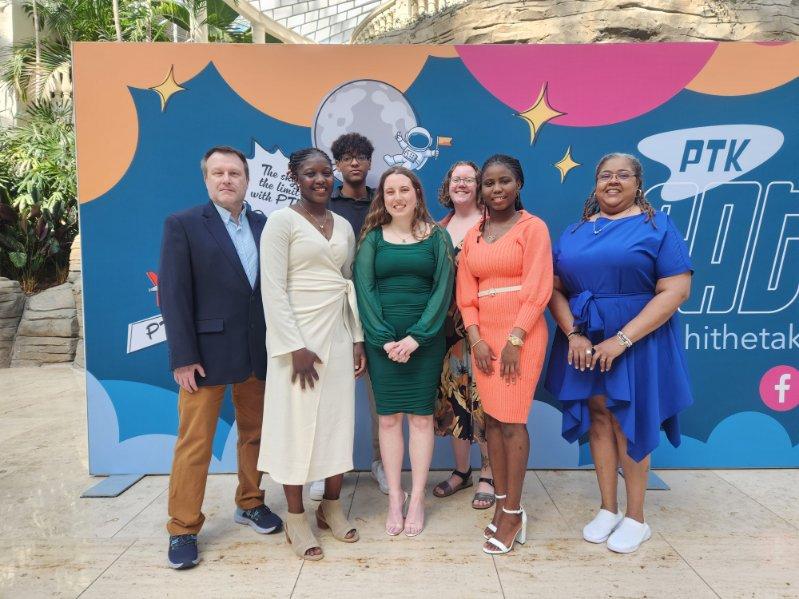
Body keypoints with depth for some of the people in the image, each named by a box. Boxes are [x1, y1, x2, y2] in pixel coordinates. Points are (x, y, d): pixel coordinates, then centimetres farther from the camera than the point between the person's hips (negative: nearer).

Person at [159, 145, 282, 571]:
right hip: (206, 352, -4)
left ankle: (250, 504, 35)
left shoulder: (264, 226, 8)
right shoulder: (182, 225, -3)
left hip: (258, 352, 4)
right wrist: (182, 357, -13)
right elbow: (173, 294, -8)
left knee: (254, 433, 15)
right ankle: (183, 529, 19)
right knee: (194, 443, 4)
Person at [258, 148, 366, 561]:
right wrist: (295, 347, -17)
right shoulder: (281, 221, -7)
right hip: (298, 337, -5)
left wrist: (358, 338, 8)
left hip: (338, 336, 6)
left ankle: (332, 506, 27)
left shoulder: (344, 226, 11)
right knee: (297, 423, 3)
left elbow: (349, 286, 13)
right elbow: (274, 290, -13)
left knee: (338, 420, 10)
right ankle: (296, 518, 18)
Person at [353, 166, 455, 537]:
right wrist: (385, 339, -12)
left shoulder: (437, 236, 4)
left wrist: (417, 336, -13)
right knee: (388, 417, 4)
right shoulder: (372, 238, 6)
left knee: (421, 416, 3)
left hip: (426, 337, 0)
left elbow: (443, 288, -4)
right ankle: (394, 497, 16)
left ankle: (417, 498, 15)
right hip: (382, 339, 1)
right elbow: (364, 289, -2)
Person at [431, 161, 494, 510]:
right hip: (448, 323, 5)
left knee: (482, 395, -1)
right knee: (452, 393, 10)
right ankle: (461, 470, 27)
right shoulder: (439, 229, 13)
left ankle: (488, 475, 16)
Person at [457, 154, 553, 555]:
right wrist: (476, 340, -3)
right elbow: (465, 293, 8)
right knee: (492, 418, 9)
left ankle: (513, 513, 9)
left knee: (512, 421, -3)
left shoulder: (532, 227, -4)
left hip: (521, 334, -5)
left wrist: (514, 341, -14)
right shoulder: (472, 235, 12)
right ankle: (503, 502, 22)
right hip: (483, 336, 5)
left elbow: (537, 290, -10)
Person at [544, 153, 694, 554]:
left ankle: (635, 517, 21)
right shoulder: (575, 232, 9)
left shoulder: (657, 226, -3)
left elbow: (676, 290, -12)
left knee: (628, 423, 3)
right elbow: (555, 288, 4)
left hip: (637, 341, -3)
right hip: (584, 342, 4)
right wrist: (573, 334, -12)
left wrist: (622, 340, -19)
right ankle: (607, 509, 24)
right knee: (599, 419, 9)